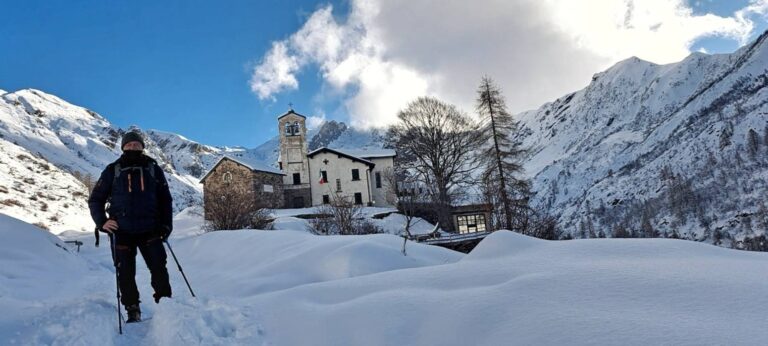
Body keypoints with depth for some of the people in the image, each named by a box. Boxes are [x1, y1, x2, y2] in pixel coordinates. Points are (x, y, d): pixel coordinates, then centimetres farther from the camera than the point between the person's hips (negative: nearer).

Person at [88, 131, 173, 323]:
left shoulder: (153, 169, 9)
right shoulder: (113, 170, 8)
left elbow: (165, 199, 12)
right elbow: (95, 199, 11)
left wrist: (166, 224, 3)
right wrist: (102, 222, -3)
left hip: (149, 230, 0)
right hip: (122, 231, 0)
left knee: (159, 269, -6)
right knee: (126, 273, 3)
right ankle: (133, 312, 14)